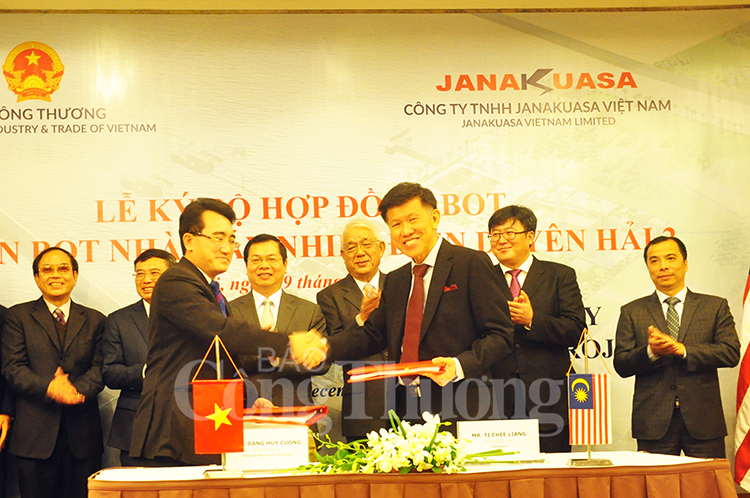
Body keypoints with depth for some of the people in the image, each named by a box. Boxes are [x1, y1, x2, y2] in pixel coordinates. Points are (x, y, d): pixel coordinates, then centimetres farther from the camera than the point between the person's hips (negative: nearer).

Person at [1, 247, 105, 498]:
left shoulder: (94, 320, 14)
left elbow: (99, 367, 5)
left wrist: (78, 389, -16)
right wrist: (48, 388, -19)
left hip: (82, 434, 2)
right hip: (35, 434, -2)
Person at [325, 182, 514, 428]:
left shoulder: (472, 263, -3)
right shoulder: (394, 281, 19)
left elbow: (500, 334, -7)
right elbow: (373, 335, 17)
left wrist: (459, 365, -22)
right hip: (405, 411, 5)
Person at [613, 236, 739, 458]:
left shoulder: (715, 307, 10)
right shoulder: (632, 312, 10)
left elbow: (731, 353, -3)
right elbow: (621, 365, 2)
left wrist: (683, 350, -14)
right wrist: (650, 352, -18)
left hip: (703, 421, 0)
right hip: (654, 422, 0)